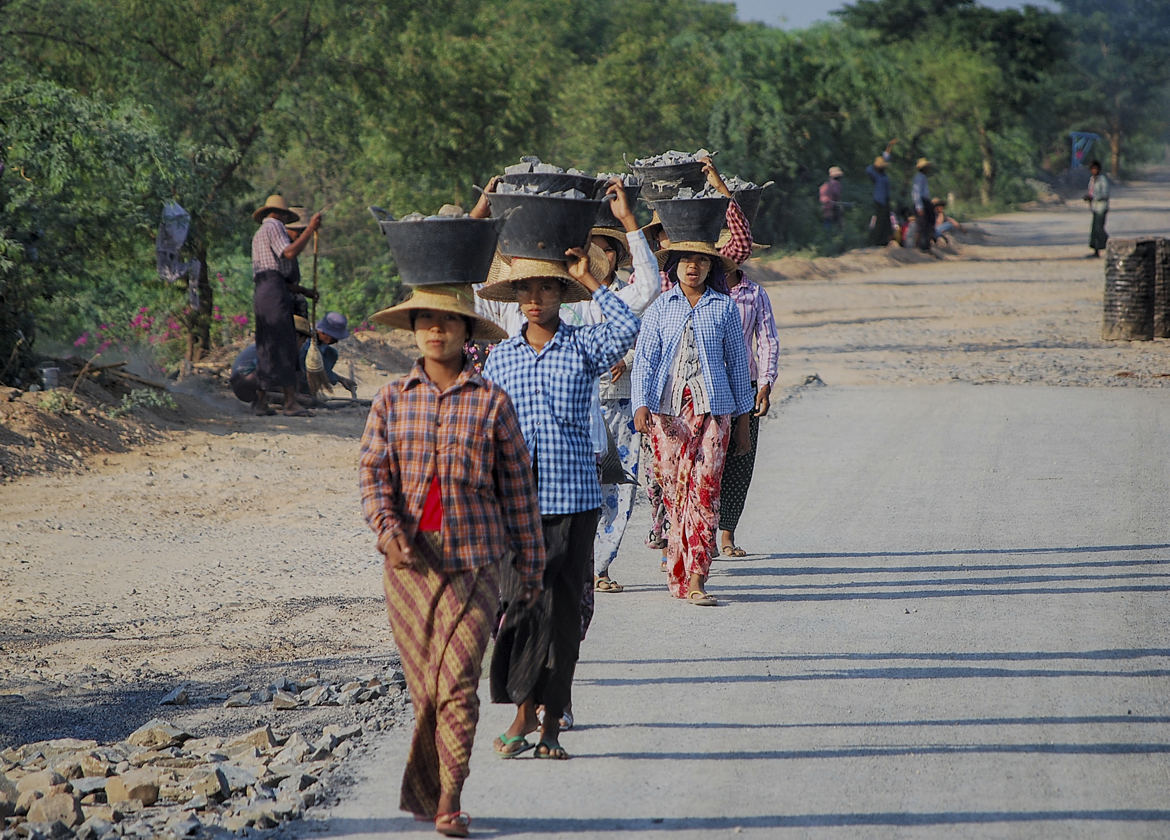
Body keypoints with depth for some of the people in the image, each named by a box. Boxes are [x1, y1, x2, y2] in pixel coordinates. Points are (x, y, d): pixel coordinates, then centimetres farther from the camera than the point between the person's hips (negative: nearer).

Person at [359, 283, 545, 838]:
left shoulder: (492, 402, 2)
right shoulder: (392, 400, 6)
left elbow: (517, 485, 6)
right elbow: (373, 473, 0)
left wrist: (531, 563, 8)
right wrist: (388, 529, -19)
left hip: (474, 563, -2)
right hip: (408, 563, 2)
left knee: (457, 683, -10)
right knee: (423, 687, 7)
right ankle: (422, 793, 22)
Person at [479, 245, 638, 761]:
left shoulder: (584, 347, 3)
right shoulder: (500, 357, 10)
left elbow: (627, 330, -19)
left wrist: (590, 282, -11)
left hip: (574, 500, -1)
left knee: (564, 614, 1)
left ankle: (552, 722, 8)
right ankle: (526, 709, 11)